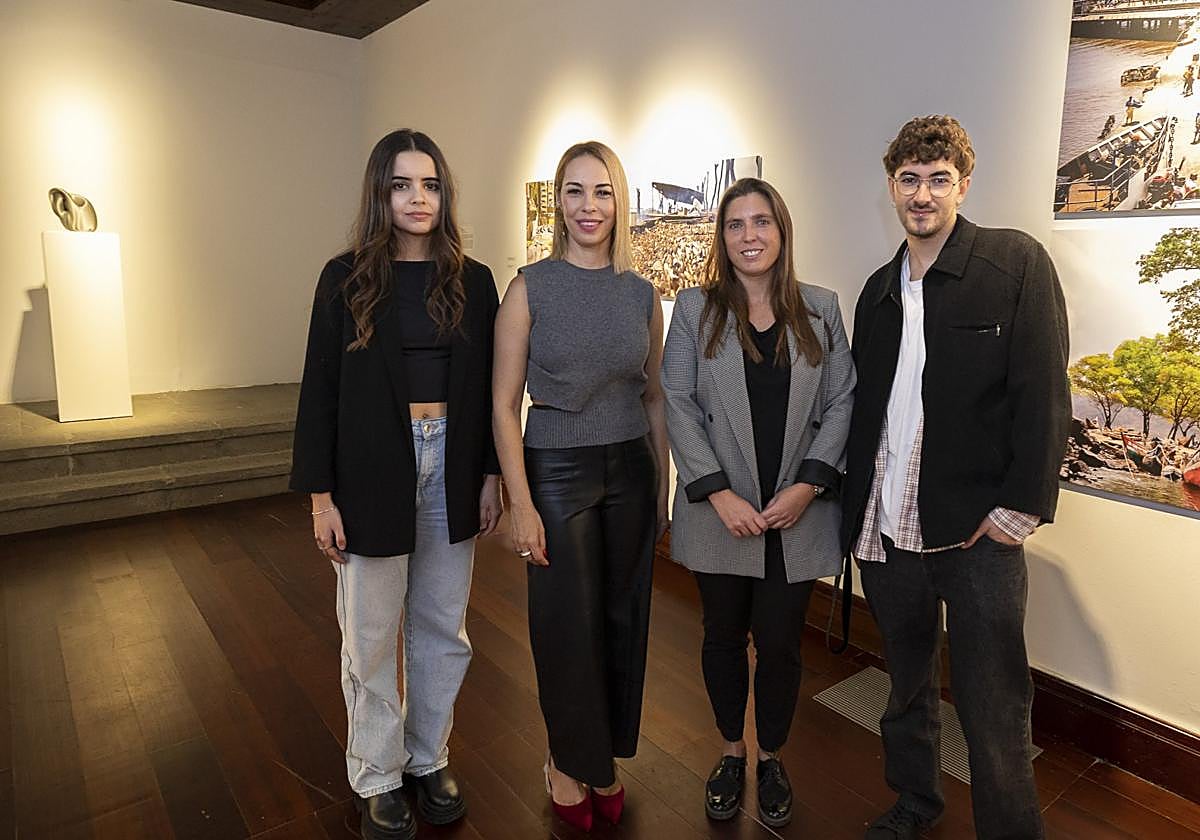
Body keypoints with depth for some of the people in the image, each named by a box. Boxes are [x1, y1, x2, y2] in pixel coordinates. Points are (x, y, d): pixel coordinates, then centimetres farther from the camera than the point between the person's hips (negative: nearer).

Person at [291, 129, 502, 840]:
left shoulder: (473, 281, 4)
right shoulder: (347, 278, -2)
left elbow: (488, 387, 6)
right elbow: (320, 390, -3)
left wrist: (492, 476, 3)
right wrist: (321, 495, -6)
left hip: (452, 468, 3)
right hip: (372, 471, -2)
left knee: (443, 628, 14)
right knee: (372, 637, 10)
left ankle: (430, 758, 35)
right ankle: (378, 779, 31)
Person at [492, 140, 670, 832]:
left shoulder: (642, 294, 3)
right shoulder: (531, 287, -7)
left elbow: (654, 397, 9)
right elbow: (504, 403, -9)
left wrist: (663, 485, 8)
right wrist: (521, 504, -12)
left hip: (631, 469, 4)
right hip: (557, 470, -3)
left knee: (624, 617, 13)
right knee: (567, 624, 8)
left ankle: (607, 757, 37)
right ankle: (569, 761, 34)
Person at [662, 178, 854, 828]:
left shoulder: (820, 310, 5)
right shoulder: (695, 308, 0)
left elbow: (842, 402, 3)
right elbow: (678, 405, -5)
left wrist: (809, 485, -9)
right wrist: (719, 493, -12)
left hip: (798, 513, 1)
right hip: (720, 512, 0)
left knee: (780, 642, 10)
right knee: (723, 635, 14)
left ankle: (771, 759, 35)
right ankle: (731, 753, 37)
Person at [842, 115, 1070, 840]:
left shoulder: (1017, 262, -3)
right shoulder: (878, 290, 11)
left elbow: (1044, 393, -8)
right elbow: (867, 406, 11)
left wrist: (1021, 507, -13)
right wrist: (855, 510, 6)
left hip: (978, 532, -4)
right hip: (886, 530, 5)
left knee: (993, 708, 4)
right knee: (907, 684, 20)